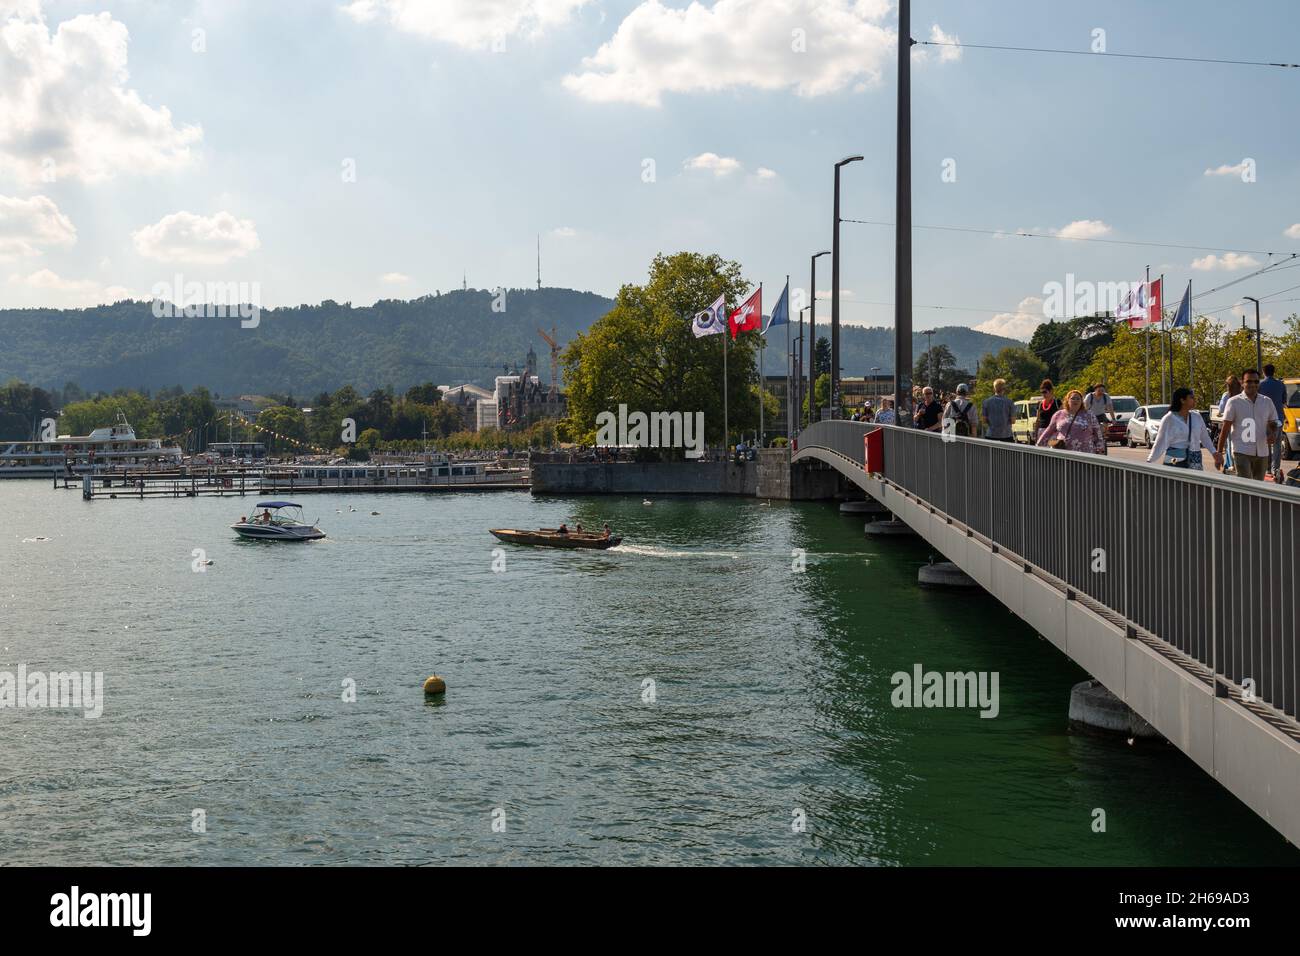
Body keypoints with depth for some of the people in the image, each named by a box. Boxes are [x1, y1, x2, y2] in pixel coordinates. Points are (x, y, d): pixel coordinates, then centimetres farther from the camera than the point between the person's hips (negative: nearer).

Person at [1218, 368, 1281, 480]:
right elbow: (1225, 429, -2)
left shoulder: (1267, 402, 9)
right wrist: (1219, 453, -5)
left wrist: (1272, 434, -6)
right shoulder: (1234, 402, -2)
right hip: (1241, 452, -5)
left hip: (1262, 453, 5)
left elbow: (1273, 424, 19)